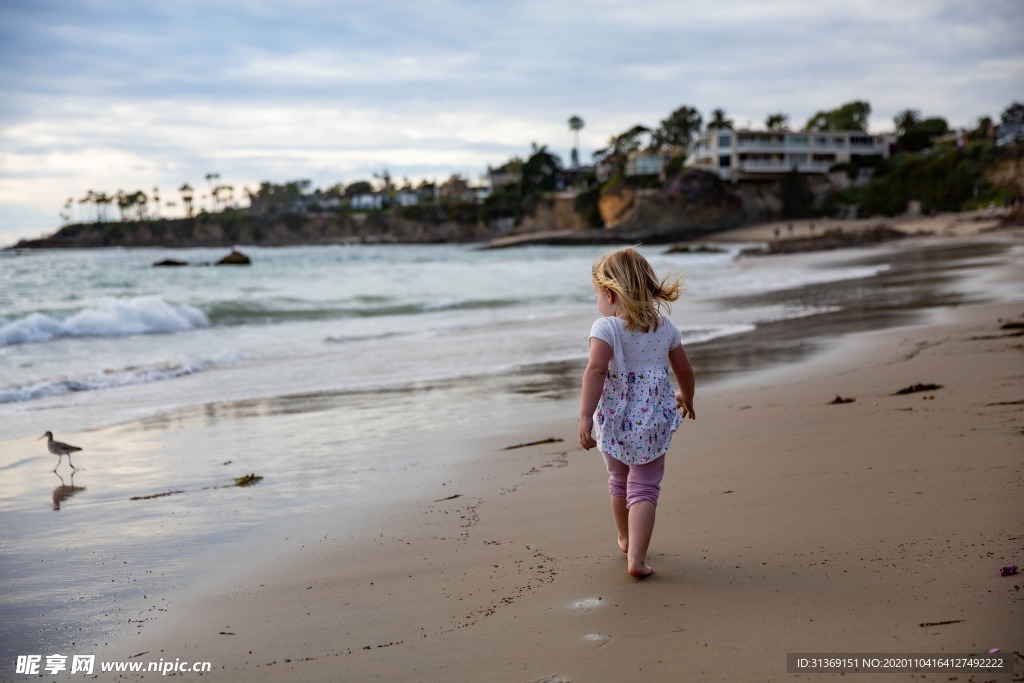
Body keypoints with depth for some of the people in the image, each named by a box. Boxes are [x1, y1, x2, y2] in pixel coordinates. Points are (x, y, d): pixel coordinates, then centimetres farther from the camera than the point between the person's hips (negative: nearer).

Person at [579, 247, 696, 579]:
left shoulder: (605, 328, -12)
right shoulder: (665, 327, 4)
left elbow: (595, 370, -26)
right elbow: (685, 370, 14)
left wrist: (586, 416, -28)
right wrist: (686, 399, 33)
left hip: (614, 421, -1)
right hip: (653, 421, 1)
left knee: (619, 482, 22)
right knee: (644, 489, 3)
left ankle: (626, 539, 45)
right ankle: (636, 558, -13)